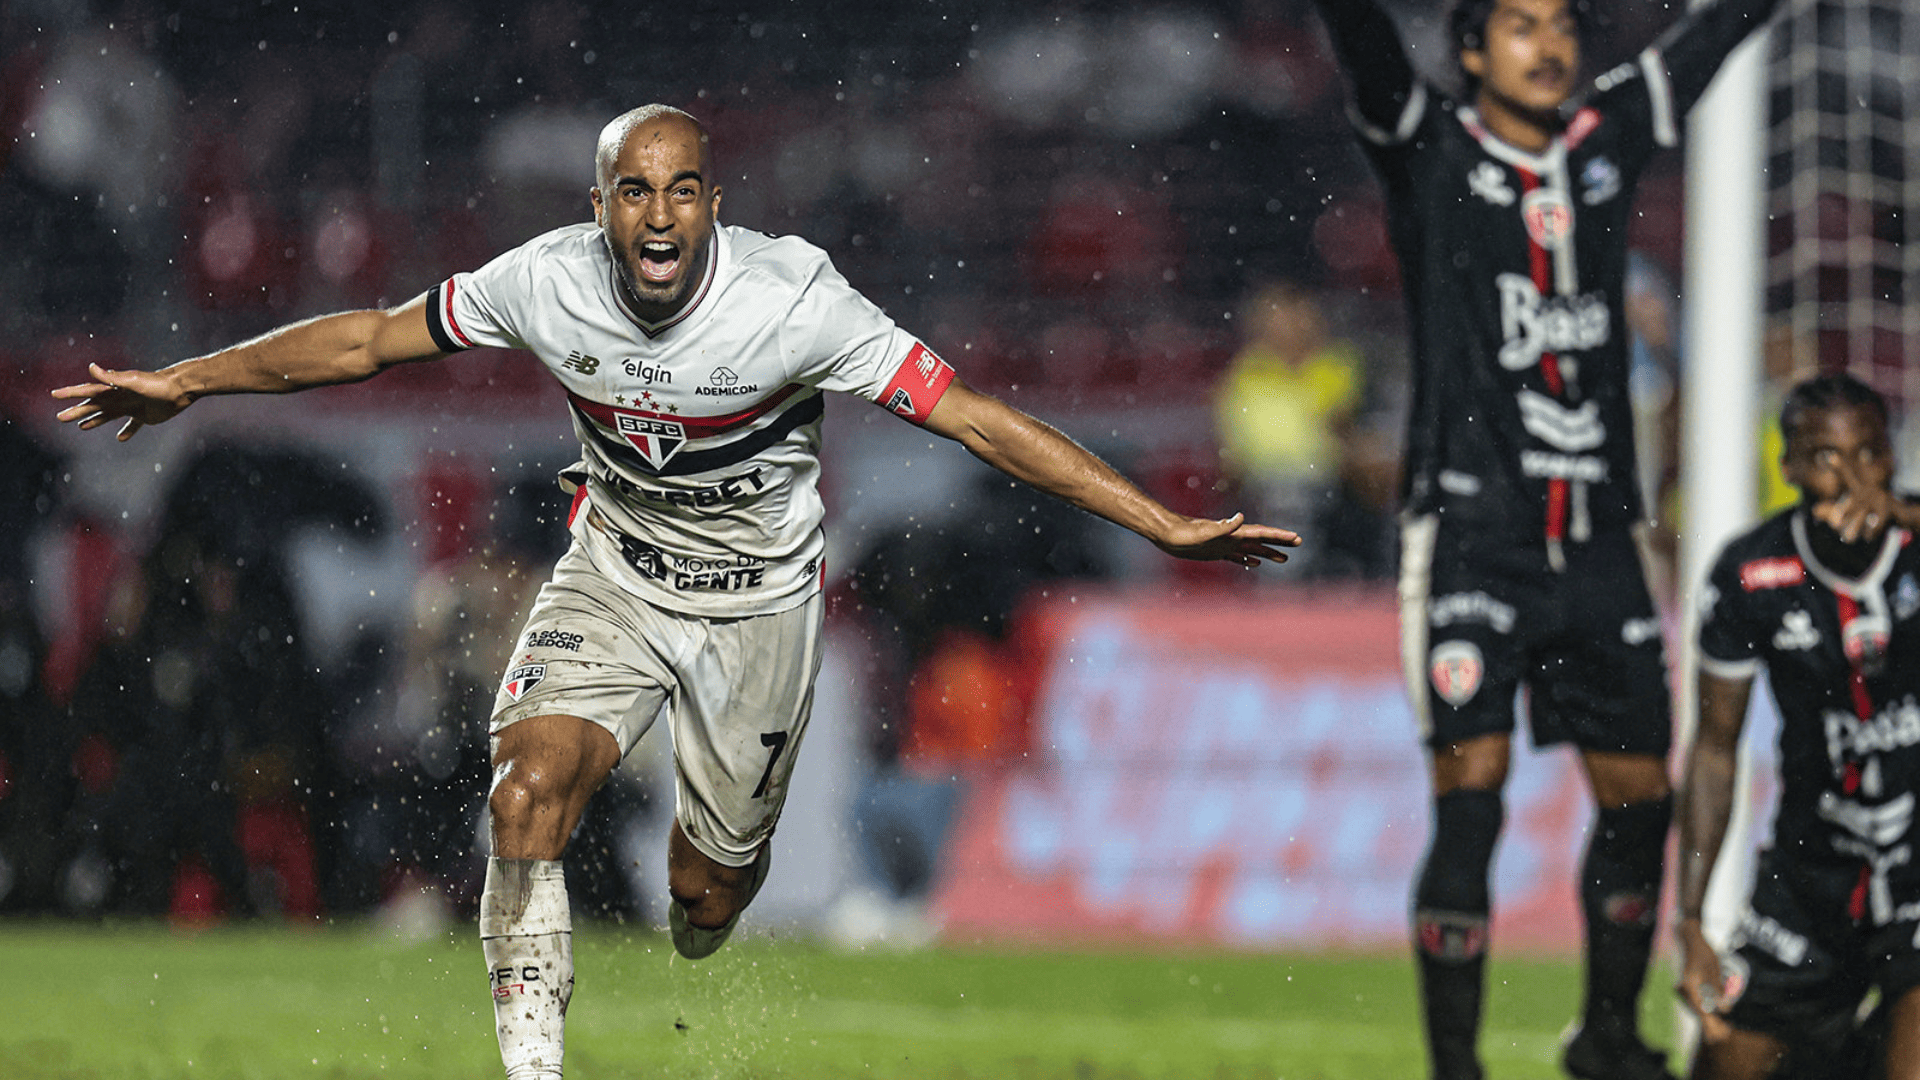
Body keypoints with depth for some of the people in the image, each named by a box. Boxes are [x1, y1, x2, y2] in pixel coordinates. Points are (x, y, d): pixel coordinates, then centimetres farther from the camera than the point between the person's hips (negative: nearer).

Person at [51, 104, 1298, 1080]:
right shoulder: (548, 282, -19)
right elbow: (369, 340, -4)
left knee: (710, 894, 6)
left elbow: (974, 416, -25)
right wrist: (185, 381, 0)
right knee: (529, 792, -23)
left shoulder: (794, 302, -28)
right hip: (612, 576, 1)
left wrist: (1166, 525, -29)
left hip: (760, 600, -1)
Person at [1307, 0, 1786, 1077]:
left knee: (1641, 798, 9)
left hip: (1600, 535, 5)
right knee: (1471, 794, -12)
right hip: (1473, 532, -5)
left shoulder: (1609, 138, 10)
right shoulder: (1429, 149, -1)